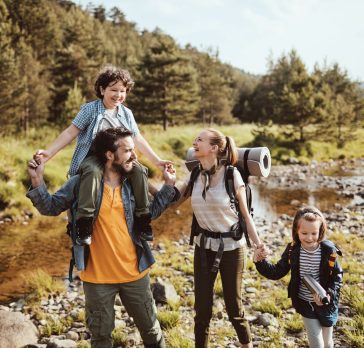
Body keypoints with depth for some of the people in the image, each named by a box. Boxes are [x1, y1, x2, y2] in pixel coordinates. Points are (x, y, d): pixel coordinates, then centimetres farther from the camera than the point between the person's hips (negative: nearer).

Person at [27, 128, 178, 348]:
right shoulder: (82, 182, -12)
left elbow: (150, 213, 12)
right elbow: (51, 207, -3)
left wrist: (169, 186, 5)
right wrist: (37, 181, -19)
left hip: (134, 273, 3)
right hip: (98, 276, -2)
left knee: (150, 327, 20)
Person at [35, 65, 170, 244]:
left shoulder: (126, 113, 13)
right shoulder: (90, 109, 0)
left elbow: (138, 139, 17)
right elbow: (70, 132, -3)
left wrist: (156, 161, 11)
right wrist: (49, 152, -13)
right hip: (92, 157, -4)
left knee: (140, 170, -22)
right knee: (93, 171, -38)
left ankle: (142, 219, -11)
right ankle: (84, 222, -37)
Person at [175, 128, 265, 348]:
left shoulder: (231, 175, -14)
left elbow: (245, 213, -8)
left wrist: (258, 244, -15)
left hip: (231, 247, -4)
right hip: (203, 247, 4)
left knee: (234, 306, 10)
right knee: (202, 307, 10)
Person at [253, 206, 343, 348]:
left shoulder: (329, 251, -18)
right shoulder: (292, 251, -13)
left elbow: (337, 277, -8)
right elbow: (277, 272, -5)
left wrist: (329, 294, -24)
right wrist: (261, 262, -20)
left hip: (326, 304, 0)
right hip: (305, 304, 0)